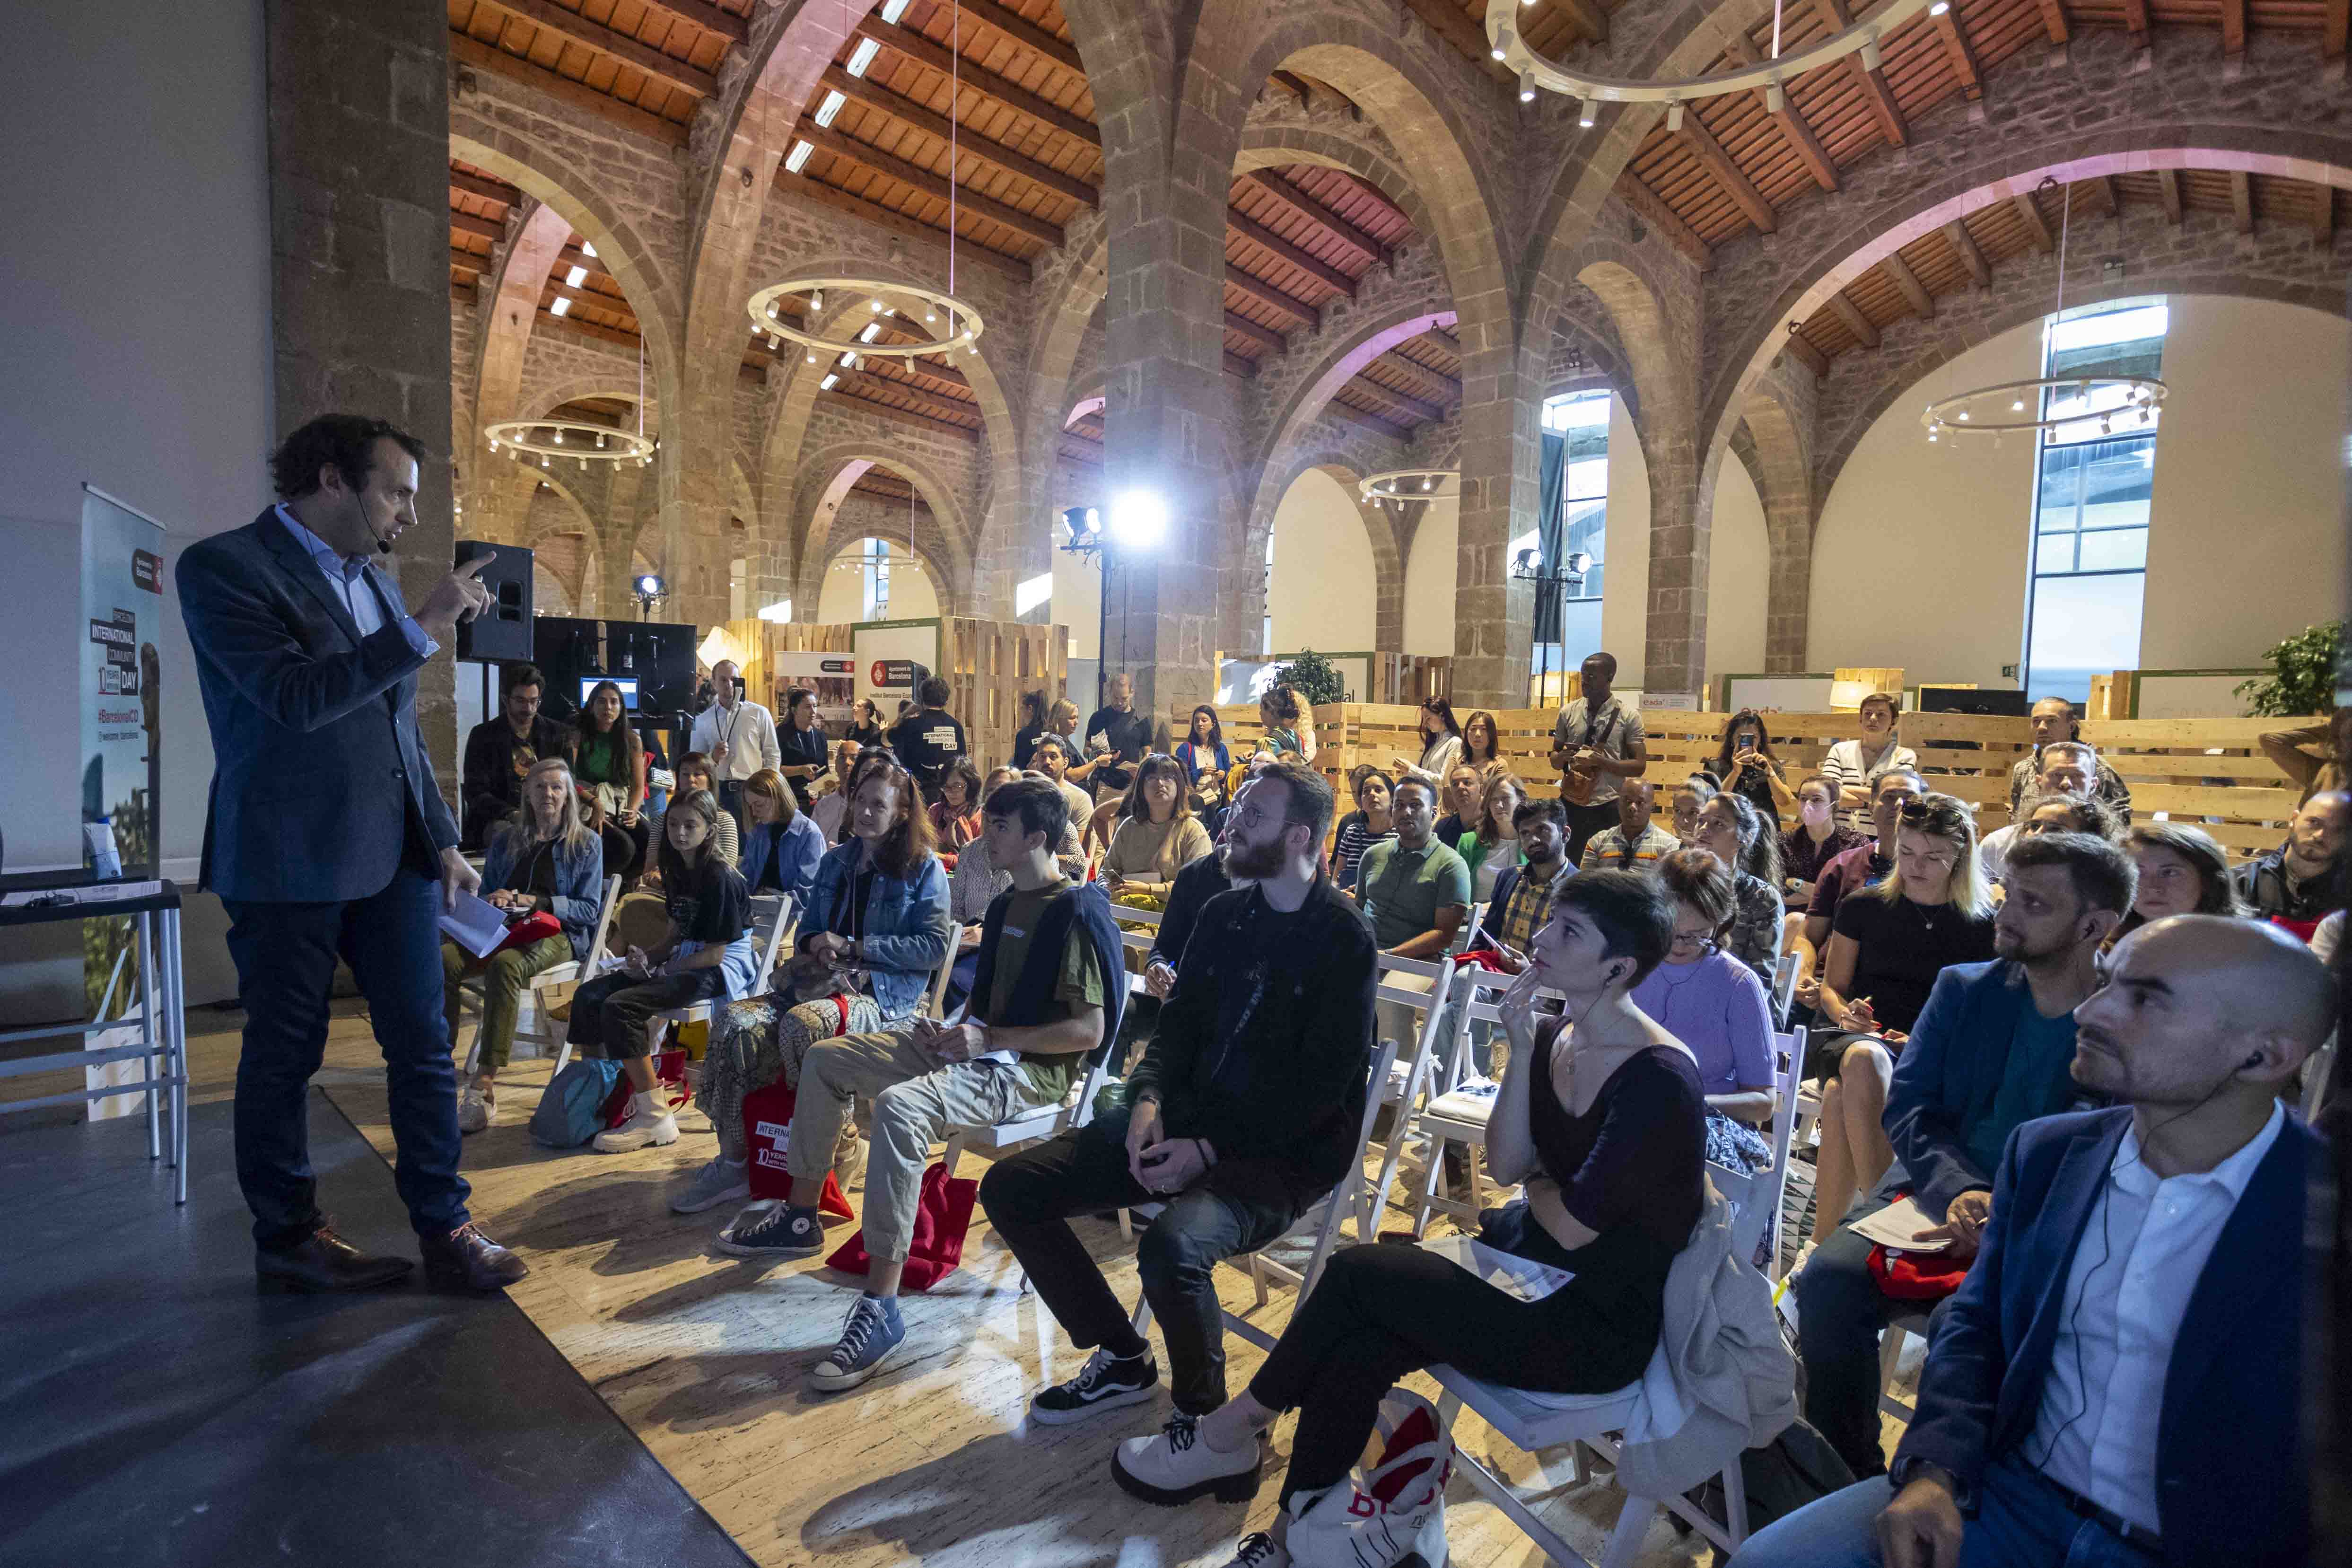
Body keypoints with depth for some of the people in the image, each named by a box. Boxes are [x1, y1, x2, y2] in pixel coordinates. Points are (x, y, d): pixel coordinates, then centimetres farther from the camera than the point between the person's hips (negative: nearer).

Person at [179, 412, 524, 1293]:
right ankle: (287, 1241, 25)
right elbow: (294, 698, -21)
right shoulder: (224, 567, -7)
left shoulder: (376, 583, 14)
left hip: (394, 856, 6)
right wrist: (423, 630, -23)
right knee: (283, 1057, 9)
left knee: (424, 1047, 6)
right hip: (288, 863, -6)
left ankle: (445, 1230, 15)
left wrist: (443, 840, 14)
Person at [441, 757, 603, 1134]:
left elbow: (589, 910, 2)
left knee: (504, 965, -38)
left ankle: (485, 1084, -40)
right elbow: (485, 891, 26)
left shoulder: (586, 844, 9)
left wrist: (534, 901, -10)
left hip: (556, 933, -4)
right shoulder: (505, 838, 21)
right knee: (443, 958, -29)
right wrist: (493, 900, 1)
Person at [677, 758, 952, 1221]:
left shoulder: (923, 868, 1)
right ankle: (733, 1162, -7)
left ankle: (808, 1195, -27)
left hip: (885, 993, -6)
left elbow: (934, 946, -8)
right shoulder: (835, 862, 19)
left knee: (803, 1025, -35)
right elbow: (808, 931, 25)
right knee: (736, 1023, -20)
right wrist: (813, 944, -2)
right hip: (821, 980, 6)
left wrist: (854, 948, -10)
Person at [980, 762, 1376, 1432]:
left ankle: (1202, 1411, -3)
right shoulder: (1224, 912, 9)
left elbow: (1320, 1090, -14)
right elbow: (1179, 1021, 13)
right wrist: (1149, 1099, -7)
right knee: (1008, 1189, -3)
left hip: (1284, 1150, -7)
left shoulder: (1342, 939, -11)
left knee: (1171, 1248, -36)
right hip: (1187, 1118, 7)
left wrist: (1211, 1149, -19)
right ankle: (1122, 1360, 14)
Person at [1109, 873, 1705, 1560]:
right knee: (1355, 1353, -15)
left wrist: (1537, 1181, 2)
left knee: (1356, 1273, -16)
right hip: (1526, 1258, 7)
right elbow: (1506, 1165, -3)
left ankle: (1230, 1434, 5)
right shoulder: (1554, 1039, 3)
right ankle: (1291, 1540, 3)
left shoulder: (1660, 1079, -22)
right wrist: (1521, 1051, -12)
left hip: (1601, 1325, -7)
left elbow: (1572, 1227, -20)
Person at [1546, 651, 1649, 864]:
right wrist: (1563, 757, -10)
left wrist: (1599, 761, -18)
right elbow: (1554, 760, 13)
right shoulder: (1568, 712, 5)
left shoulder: (1629, 716, -3)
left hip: (1608, 808, -3)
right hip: (1570, 804, 3)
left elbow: (1639, 766, -5)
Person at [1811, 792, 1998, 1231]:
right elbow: (1832, 988, 17)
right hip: (1857, 1040, 1)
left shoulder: (1983, 926, 9)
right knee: (1864, 1061, -40)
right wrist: (1846, 1013, -7)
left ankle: (1824, 1239, -32)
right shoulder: (1862, 907, 12)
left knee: (1840, 1098, -37)